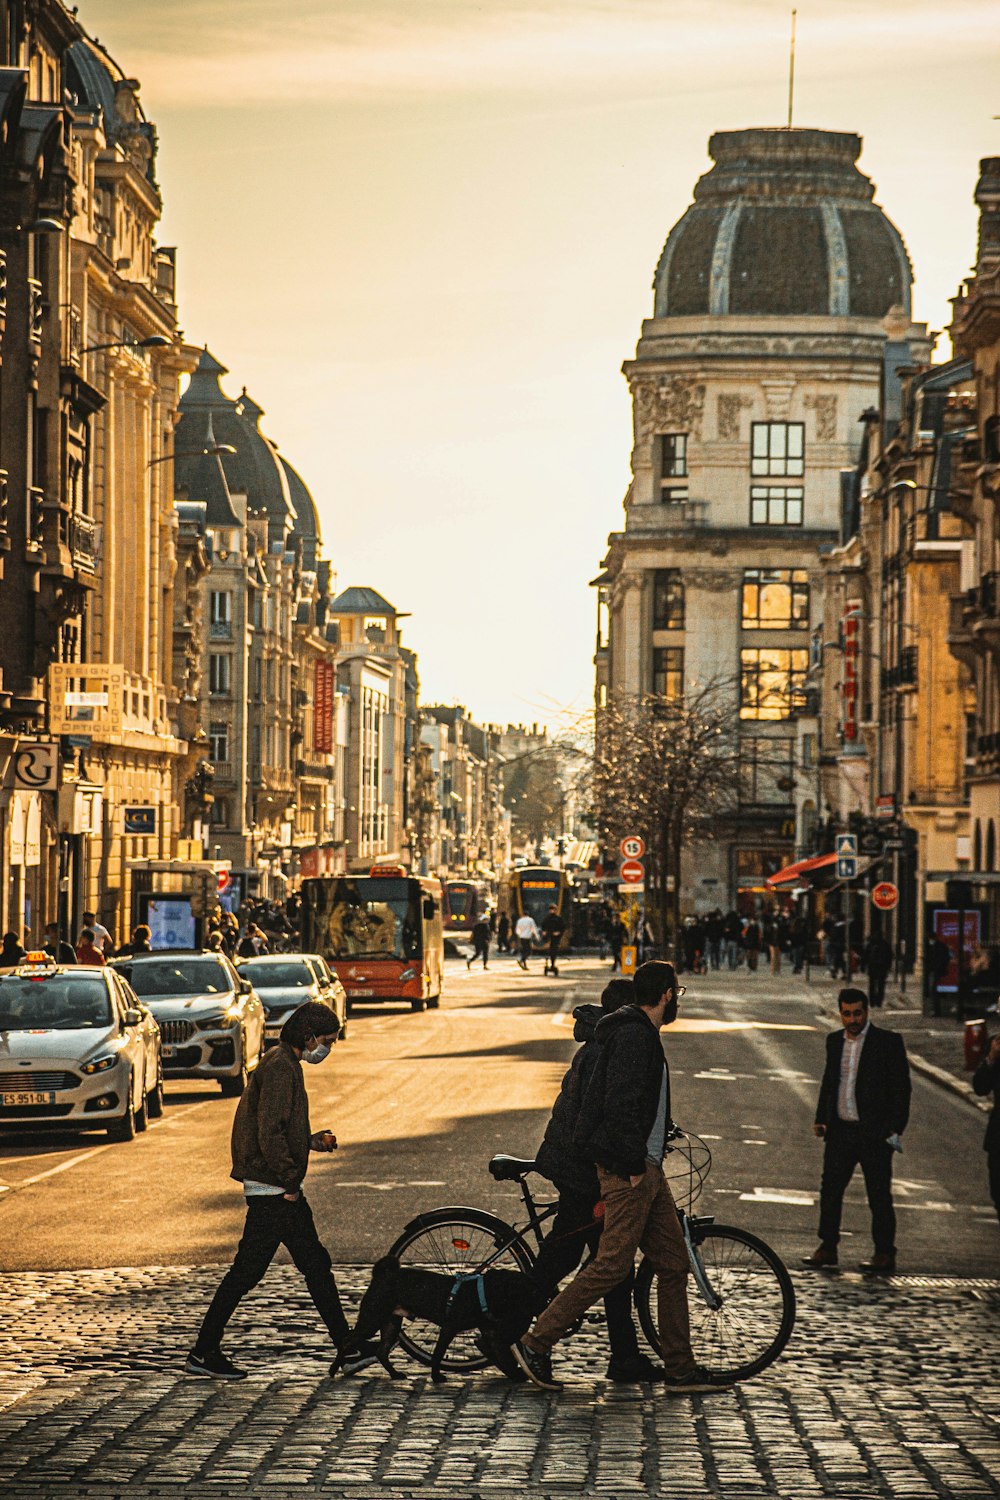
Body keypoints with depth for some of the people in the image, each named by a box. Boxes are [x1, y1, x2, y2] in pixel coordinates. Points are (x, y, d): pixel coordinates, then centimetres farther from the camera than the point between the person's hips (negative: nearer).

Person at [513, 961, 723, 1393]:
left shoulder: (642, 1034, 18)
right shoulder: (634, 1035, -15)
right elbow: (621, 1105, -23)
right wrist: (634, 1166, -21)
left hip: (647, 1170, 11)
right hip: (628, 1168, -11)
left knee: (673, 1263, 9)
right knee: (612, 1264, -10)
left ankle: (680, 1369, 13)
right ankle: (535, 1345, -5)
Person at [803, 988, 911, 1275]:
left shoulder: (888, 1042, -6)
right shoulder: (834, 1041, 10)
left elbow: (901, 1087, -7)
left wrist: (895, 1129, -13)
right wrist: (821, 1119, 9)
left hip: (874, 1133, -5)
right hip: (840, 1130, 5)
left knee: (879, 1196, 1)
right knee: (830, 1190, 8)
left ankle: (885, 1255, 8)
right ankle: (828, 1248, 18)